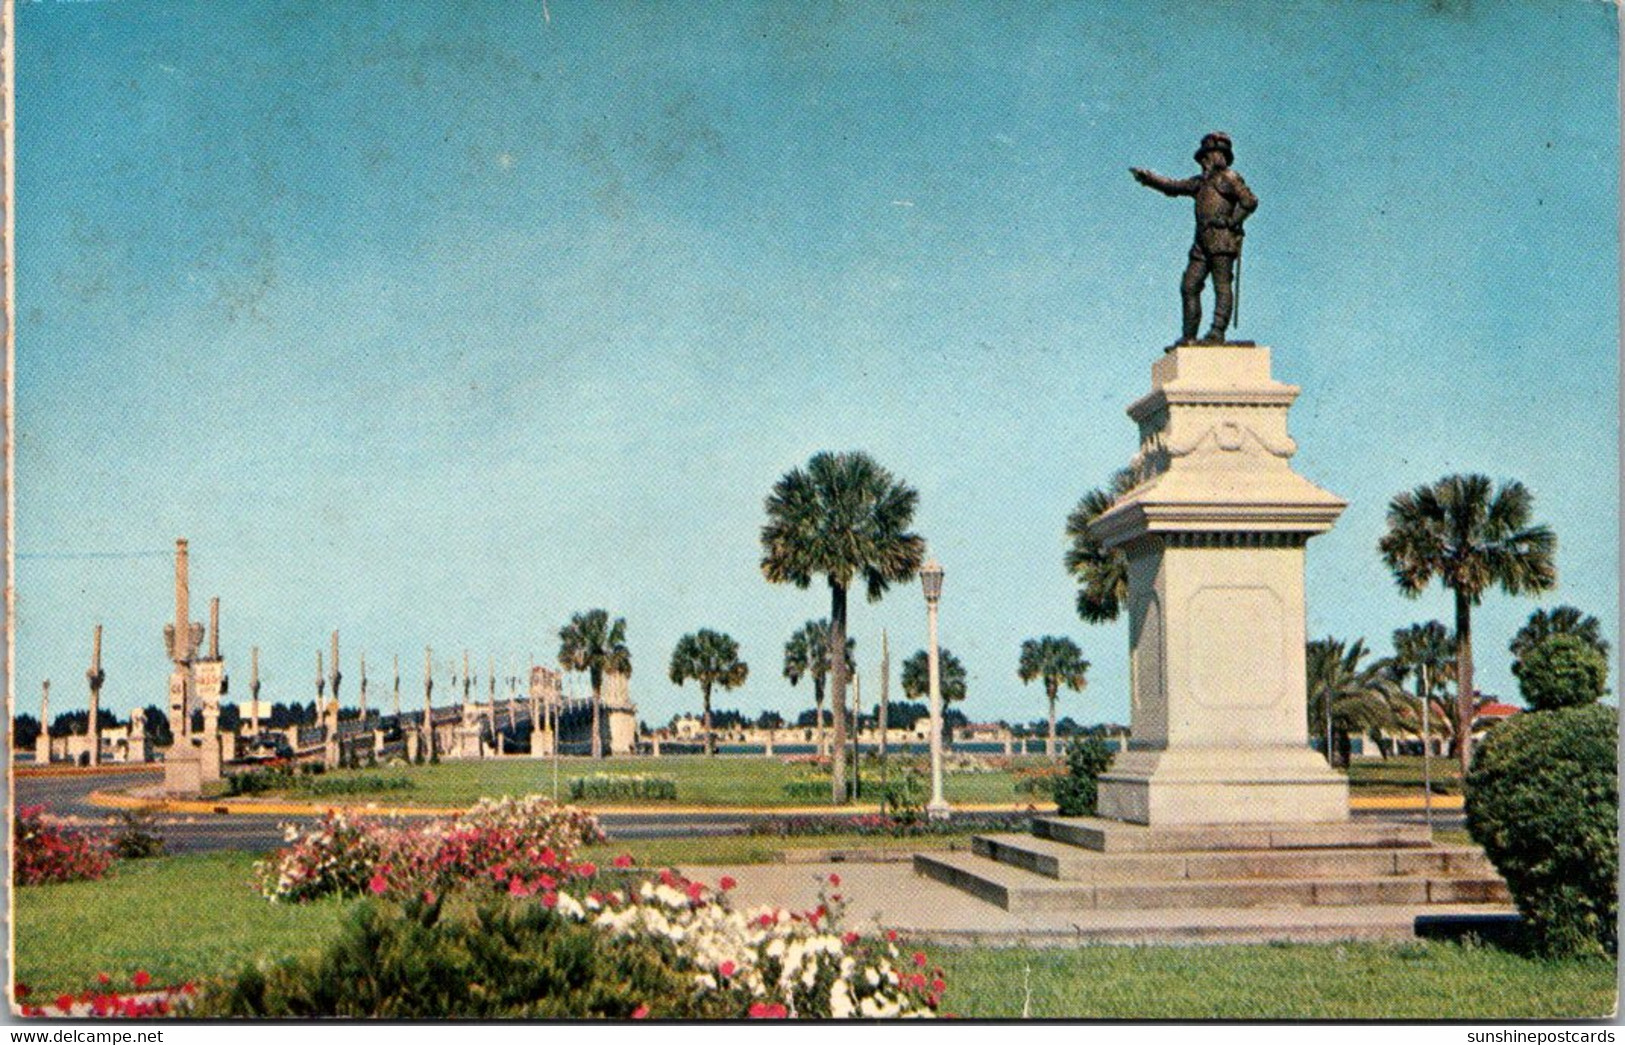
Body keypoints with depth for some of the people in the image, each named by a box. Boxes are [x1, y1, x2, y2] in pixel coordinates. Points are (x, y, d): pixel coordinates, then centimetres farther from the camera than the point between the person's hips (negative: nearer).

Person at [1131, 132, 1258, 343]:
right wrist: (1147, 177, 24)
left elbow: (1250, 201, -7)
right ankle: (1189, 336, 3)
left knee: (1222, 286, -10)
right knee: (1189, 286, 2)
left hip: (1222, 241, -8)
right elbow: (1173, 186, 29)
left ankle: (1218, 331, -15)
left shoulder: (1229, 177, 2)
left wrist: (1231, 221, -9)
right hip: (1203, 243, 8)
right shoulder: (1201, 182, 23)